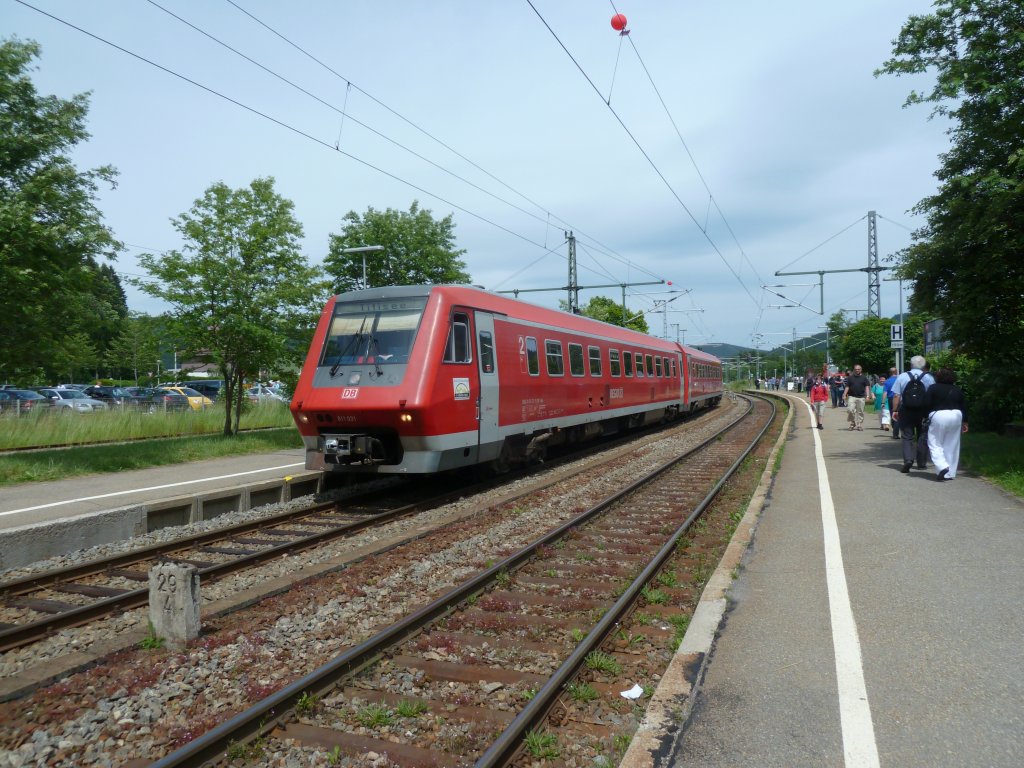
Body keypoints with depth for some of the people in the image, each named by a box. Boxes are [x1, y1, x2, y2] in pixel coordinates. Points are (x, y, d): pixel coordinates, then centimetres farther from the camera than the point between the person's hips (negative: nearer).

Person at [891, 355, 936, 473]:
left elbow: (896, 395, -3)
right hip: (923, 410, 1)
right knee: (922, 437, 12)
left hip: (906, 410, -1)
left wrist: (895, 410, 3)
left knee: (907, 437, 3)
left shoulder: (902, 376, -2)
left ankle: (908, 459, -16)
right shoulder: (929, 378, -1)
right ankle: (921, 463, 18)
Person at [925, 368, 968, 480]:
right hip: (956, 417, 5)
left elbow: (927, 404, -9)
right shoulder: (958, 390, 10)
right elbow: (964, 406, 12)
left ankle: (942, 466, -20)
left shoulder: (933, 388, -3)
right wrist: (964, 422, 18)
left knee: (935, 444, 2)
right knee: (952, 446, 9)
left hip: (938, 417, -5)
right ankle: (950, 473, 13)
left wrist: (926, 417, 3)